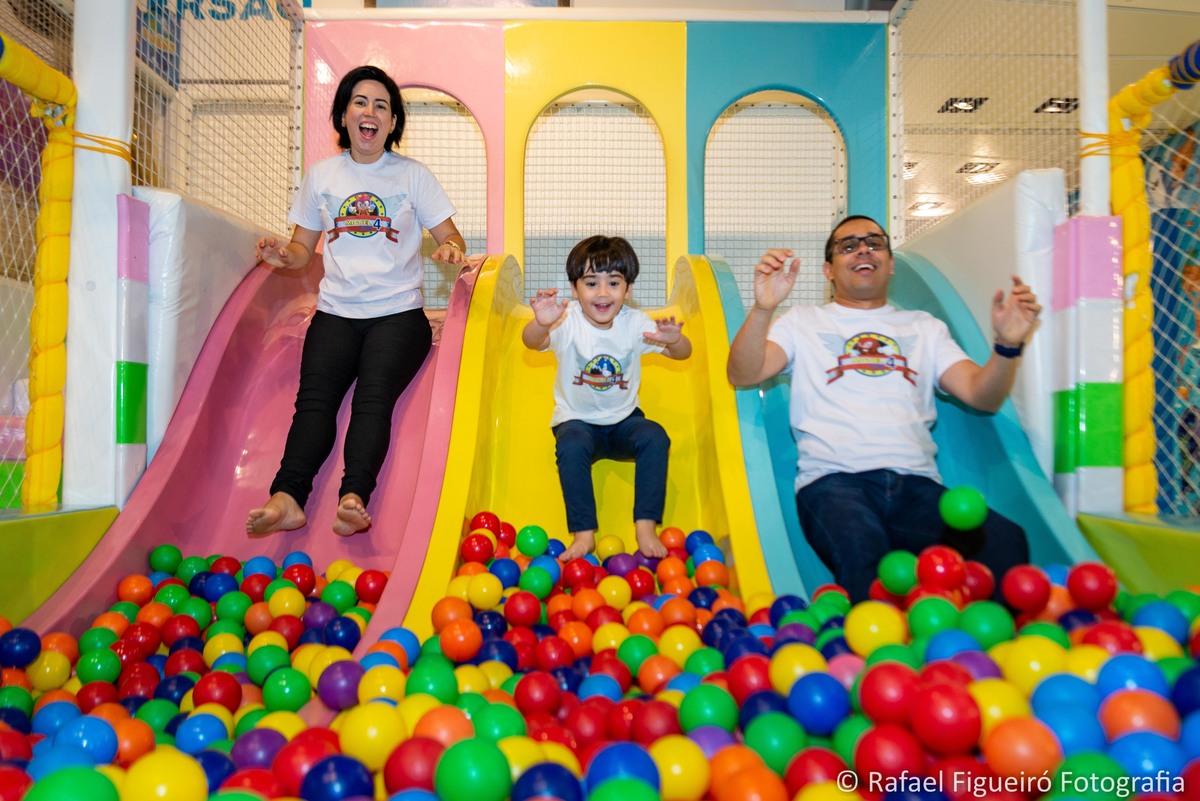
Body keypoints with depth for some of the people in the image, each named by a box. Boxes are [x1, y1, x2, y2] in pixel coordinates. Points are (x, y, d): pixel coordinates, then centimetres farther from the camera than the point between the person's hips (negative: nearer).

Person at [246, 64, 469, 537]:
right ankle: (287, 498, -37)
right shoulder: (321, 176, 15)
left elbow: (451, 238, 9)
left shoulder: (414, 176, 10)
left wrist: (450, 249, -16)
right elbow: (303, 249, 19)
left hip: (398, 313, -2)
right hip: (336, 312, 2)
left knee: (374, 395, -27)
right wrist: (281, 256, -5)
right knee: (315, 395, -22)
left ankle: (354, 499, -41)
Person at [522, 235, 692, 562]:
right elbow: (532, 342, -33)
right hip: (577, 421, -2)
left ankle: (646, 527, -18)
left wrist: (674, 340, -33)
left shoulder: (635, 323, -7)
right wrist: (541, 324, -58)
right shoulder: (568, 321, -14)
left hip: (624, 421, 2)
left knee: (655, 437, -26)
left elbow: (683, 353, -7)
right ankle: (583, 534, -23)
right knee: (572, 446, -32)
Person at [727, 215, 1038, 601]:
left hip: (916, 482, 3)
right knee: (862, 556, -37)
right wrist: (762, 308, -14)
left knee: (1004, 542, -28)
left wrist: (1007, 346, -6)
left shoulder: (924, 327, 26)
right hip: (833, 480, -2)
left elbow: (982, 396, 15)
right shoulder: (803, 322, 19)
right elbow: (743, 375, 3)